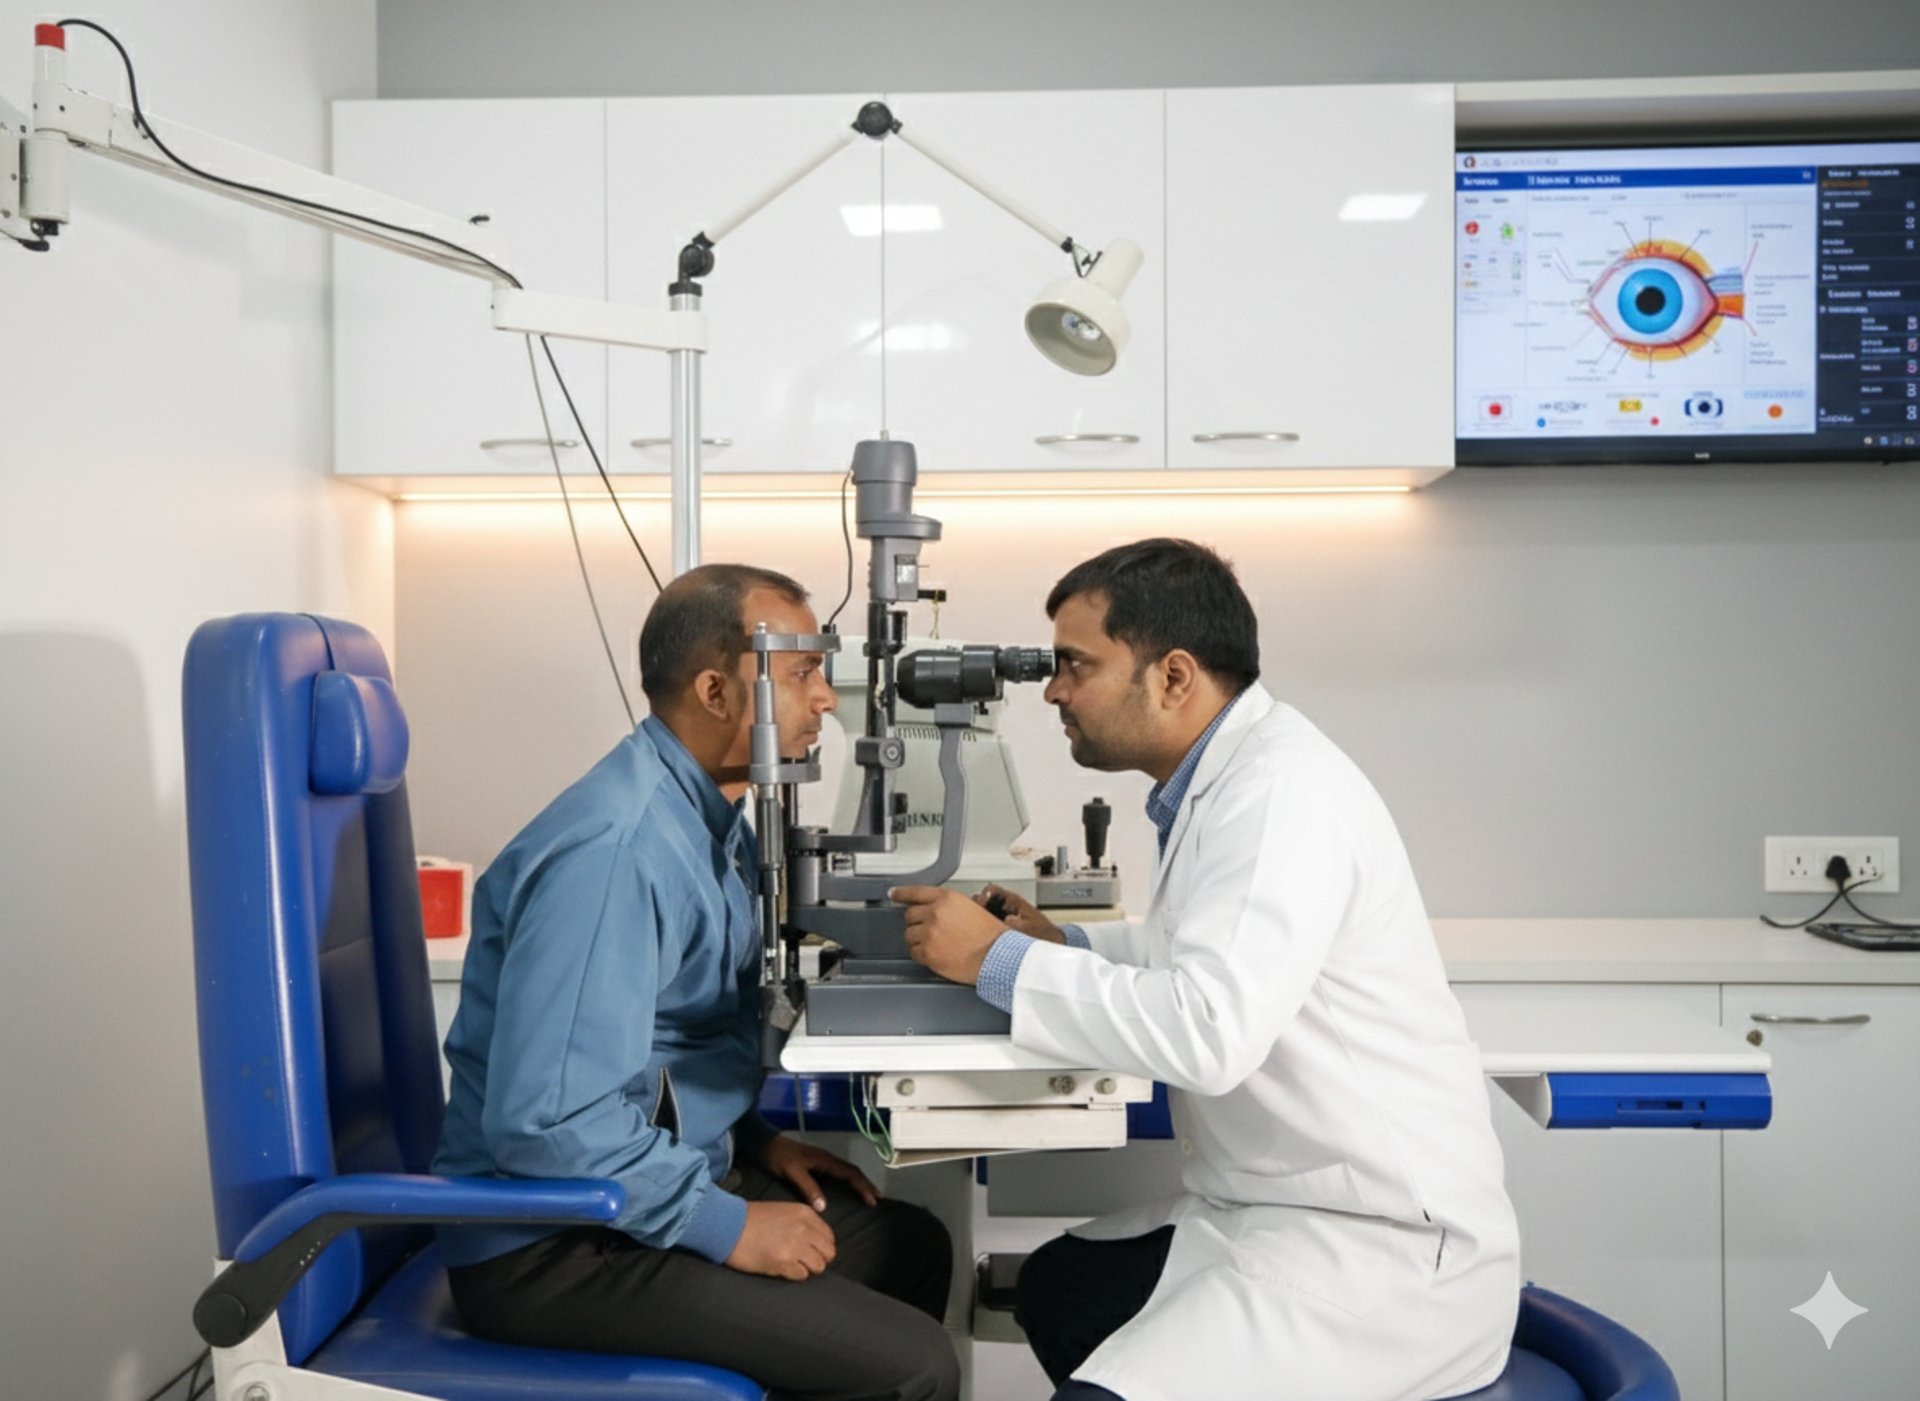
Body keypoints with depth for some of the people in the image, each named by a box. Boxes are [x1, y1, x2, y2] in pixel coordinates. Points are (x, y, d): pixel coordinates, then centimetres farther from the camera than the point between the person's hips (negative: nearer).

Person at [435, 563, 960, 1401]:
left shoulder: (709, 814, 4)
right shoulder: (615, 846, -25)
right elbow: (545, 1123, -29)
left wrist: (757, 1142, 7)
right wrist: (726, 1226, -20)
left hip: (643, 1188, 9)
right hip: (553, 1242, -9)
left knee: (913, 1247, 16)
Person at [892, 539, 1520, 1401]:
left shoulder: (1281, 789, -22)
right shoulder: (1221, 778, 7)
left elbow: (1211, 1031, -31)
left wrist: (999, 960, -20)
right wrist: (1064, 946, 5)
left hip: (1388, 1245, -10)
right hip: (1288, 1207, 10)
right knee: (1055, 1289, 20)